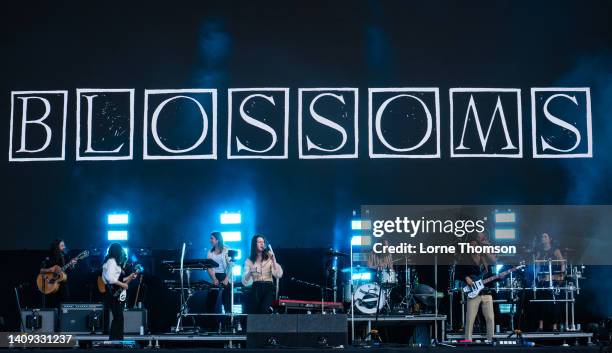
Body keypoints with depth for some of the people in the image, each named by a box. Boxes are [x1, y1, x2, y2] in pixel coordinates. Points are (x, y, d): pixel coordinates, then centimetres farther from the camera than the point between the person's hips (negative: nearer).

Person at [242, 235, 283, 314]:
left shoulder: (269, 259, 10)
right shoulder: (249, 261, 10)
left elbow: (278, 275, -6)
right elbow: (245, 282, 1)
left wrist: (273, 260, -12)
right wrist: (250, 272, -17)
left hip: (268, 288, -1)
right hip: (256, 288, 1)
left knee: (264, 308, -27)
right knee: (252, 312, -13)